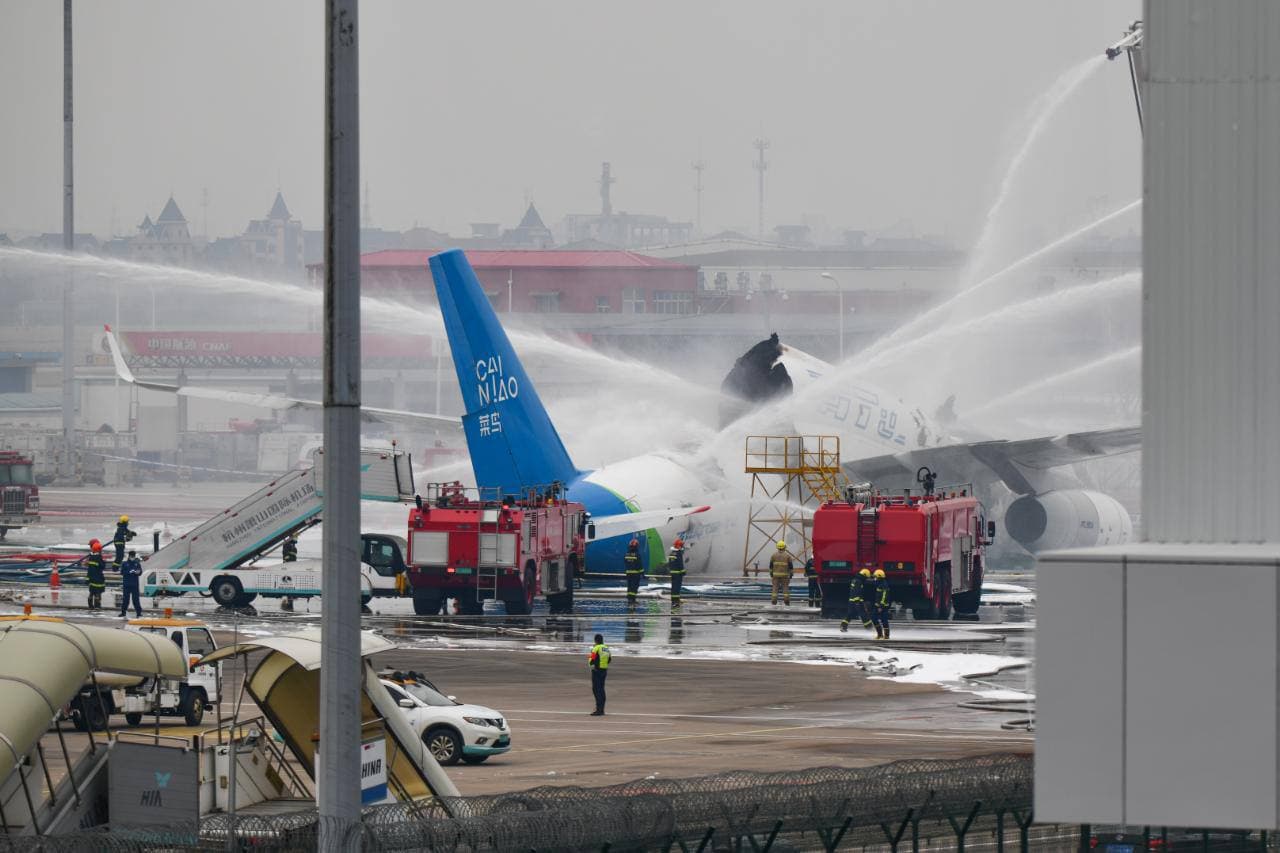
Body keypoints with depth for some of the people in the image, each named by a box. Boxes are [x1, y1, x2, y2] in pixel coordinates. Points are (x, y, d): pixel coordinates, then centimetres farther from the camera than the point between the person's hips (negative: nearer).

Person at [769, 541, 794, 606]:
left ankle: (774, 601, -1)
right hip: (785, 575, -1)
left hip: (776, 574, 1)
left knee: (775, 588, 3)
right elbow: (791, 566, -1)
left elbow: (771, 566, 5)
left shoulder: (774, 555, 3)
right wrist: (791, 575, 6)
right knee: (785, 588, 2)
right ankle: (786, 602, -1)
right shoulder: (787, 556, -2)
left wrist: (771, 574, 12)